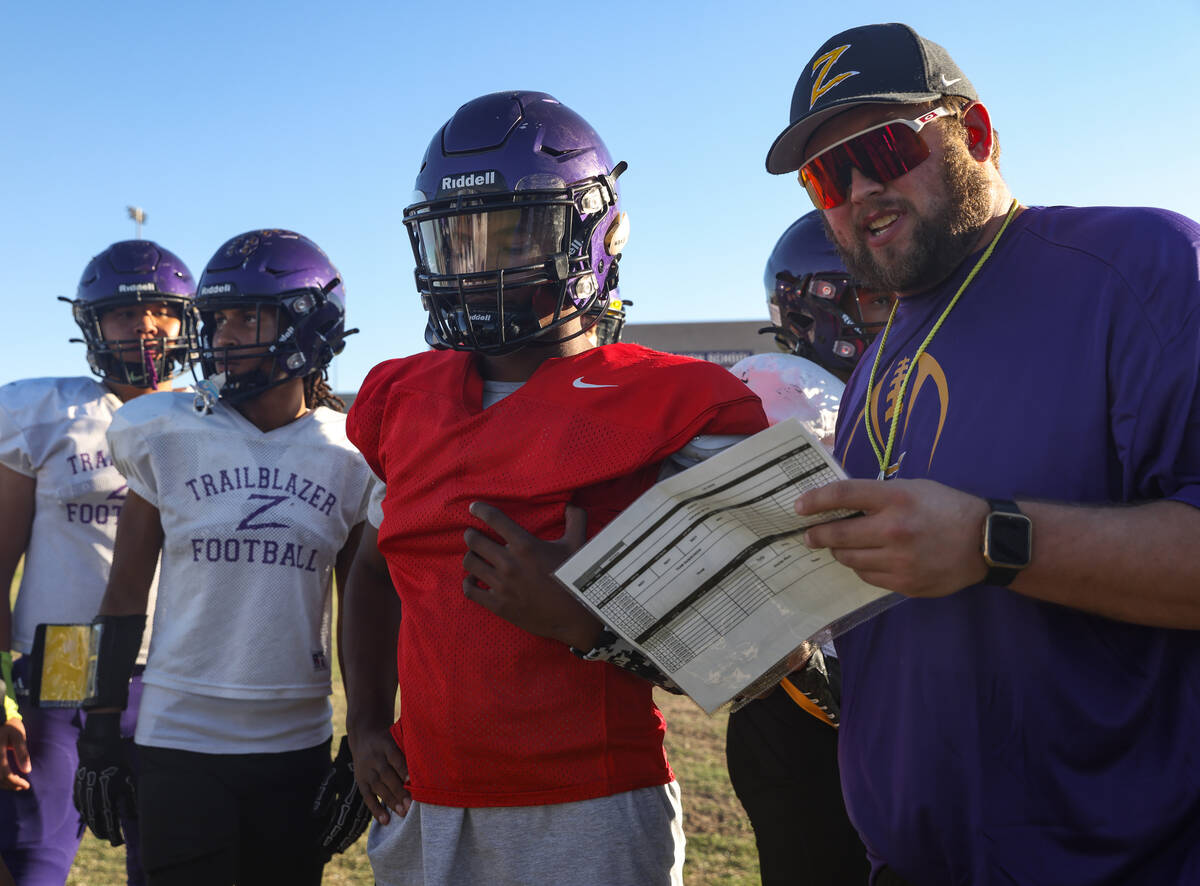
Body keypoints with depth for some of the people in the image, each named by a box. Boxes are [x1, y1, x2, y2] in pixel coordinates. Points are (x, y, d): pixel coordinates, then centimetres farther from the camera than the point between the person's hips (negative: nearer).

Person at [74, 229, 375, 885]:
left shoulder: (350, 457, 0)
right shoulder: (167, 436, -2)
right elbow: (125, 594, 4)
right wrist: (100, 733, 2)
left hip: (297, 742, 1)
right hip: (179, 740, -1)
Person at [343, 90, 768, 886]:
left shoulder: (675, 405, -10)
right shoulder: (402, 400, 7)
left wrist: (588, 622, -23)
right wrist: (366, 722, 12)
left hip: (587, 820, -5)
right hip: (423, 813, 5)